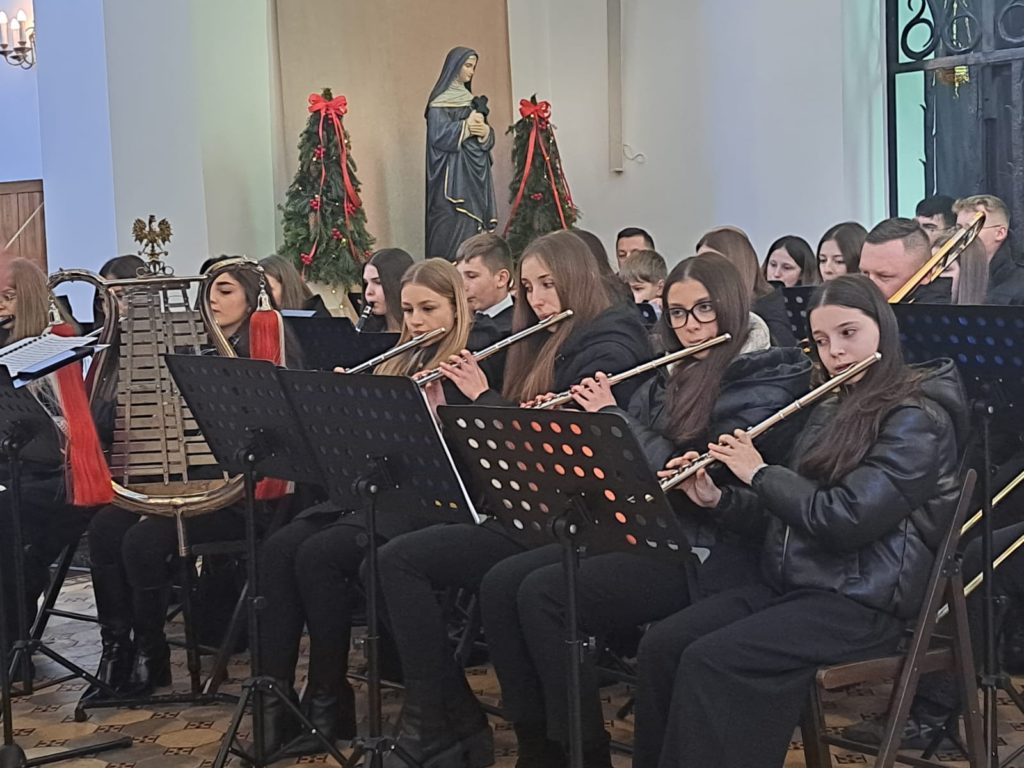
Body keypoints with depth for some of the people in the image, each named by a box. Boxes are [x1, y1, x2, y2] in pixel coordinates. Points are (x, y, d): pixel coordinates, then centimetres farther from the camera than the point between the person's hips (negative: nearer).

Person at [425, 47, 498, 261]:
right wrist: (467, 126, -10)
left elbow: (488, 138, 15)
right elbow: (439, 135, -16)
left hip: (476, 172, 7)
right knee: (455, 229, -13)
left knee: (475, 224, 2)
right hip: (453, 174, -7)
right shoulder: (440, 102, -4)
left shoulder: (472, 100, 19)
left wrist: (485, 131, -8)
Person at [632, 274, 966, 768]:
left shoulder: (918, 419, -10)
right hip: (789, 584, 8)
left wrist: (759, 473, -10)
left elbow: (844, 519, -21)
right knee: (660, 645, -13)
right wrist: (716, 499, 2)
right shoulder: (830, 411, 16)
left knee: (710, 661, -26)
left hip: (863, 602, -8)